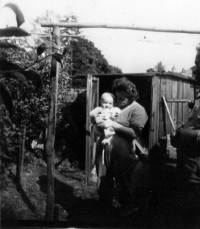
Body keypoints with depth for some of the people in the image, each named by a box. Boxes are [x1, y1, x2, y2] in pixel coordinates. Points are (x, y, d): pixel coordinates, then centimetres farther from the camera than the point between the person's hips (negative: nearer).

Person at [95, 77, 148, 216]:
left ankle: (127, 212, 28)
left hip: (122, 157, -7)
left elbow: (134, 133, -17)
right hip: (105, 153, 7)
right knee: (104, 183, 19)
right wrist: (99, 122, 4)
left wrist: (113, 125, -19)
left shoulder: (137, 110, -6)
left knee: (124, 187, 8)